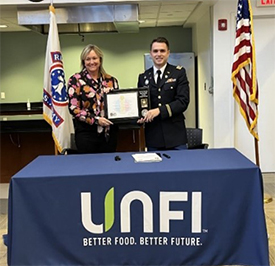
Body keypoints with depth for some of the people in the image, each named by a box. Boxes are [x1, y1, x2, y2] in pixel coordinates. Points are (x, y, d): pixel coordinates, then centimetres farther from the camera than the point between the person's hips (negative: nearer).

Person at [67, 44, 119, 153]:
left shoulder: (111, 80, 8)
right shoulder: (76, 80, 0)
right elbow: (74, 108, -7)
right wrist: (95, 120, -16)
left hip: (109, 133, 3)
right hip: (86, 134, -3)